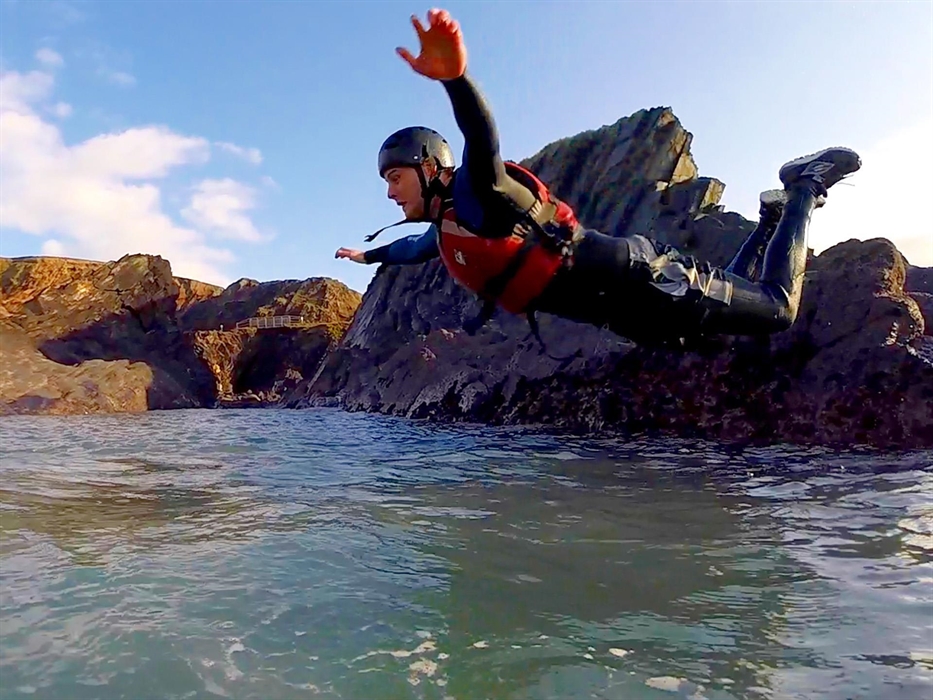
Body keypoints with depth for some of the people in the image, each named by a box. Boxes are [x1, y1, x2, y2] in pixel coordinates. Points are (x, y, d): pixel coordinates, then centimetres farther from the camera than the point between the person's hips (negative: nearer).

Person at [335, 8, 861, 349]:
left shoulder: (475, 194, -17)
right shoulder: (444, 229, 12)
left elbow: (484, 141, -41)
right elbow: (417, 249, 36)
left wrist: (455, 77, -61)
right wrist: (369, 255, 52)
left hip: (638, 280, -8)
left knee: (778, 310, 3)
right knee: (727, 301, 25)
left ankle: (805, 188, 19)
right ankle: (774, 215, 34)